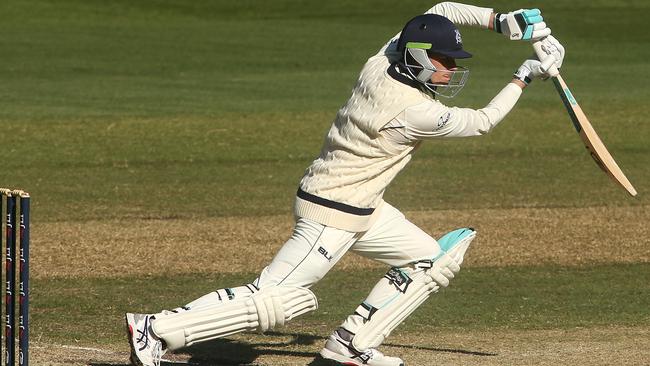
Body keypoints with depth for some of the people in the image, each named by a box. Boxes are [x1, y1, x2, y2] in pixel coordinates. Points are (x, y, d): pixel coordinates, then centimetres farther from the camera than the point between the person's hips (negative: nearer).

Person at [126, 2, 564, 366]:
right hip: (334, 214, -10)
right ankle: (157, 329, -13)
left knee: (428, 259, 16)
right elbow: (481, 122, -10)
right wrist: (524, 77, -2)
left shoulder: (380, 65, -2)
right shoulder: (416, 112, -25)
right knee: (273, 300, -13)